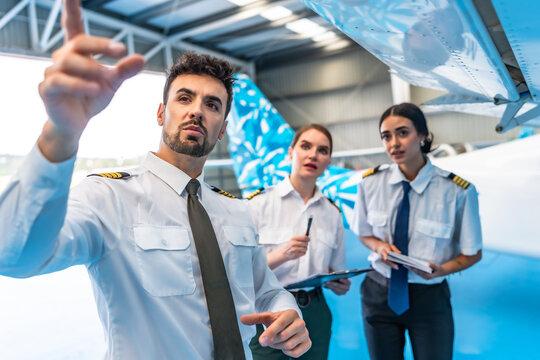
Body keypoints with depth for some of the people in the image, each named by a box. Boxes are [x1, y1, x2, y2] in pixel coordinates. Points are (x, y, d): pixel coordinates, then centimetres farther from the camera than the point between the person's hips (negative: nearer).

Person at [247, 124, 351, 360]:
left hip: (315, 313, 4)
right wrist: (280, 255, -26)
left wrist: (339, 285, -8)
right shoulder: (259, 203, -8)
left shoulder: (333, 213, 6)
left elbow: (336, 271, 13)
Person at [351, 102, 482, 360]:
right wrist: (378, 245, -16)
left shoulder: (458, 191, -17)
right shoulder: (370, 182, -9)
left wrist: (442, 270, -22)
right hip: (379, 292, 2)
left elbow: (473, 253, -3)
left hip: (429, 299, -2)